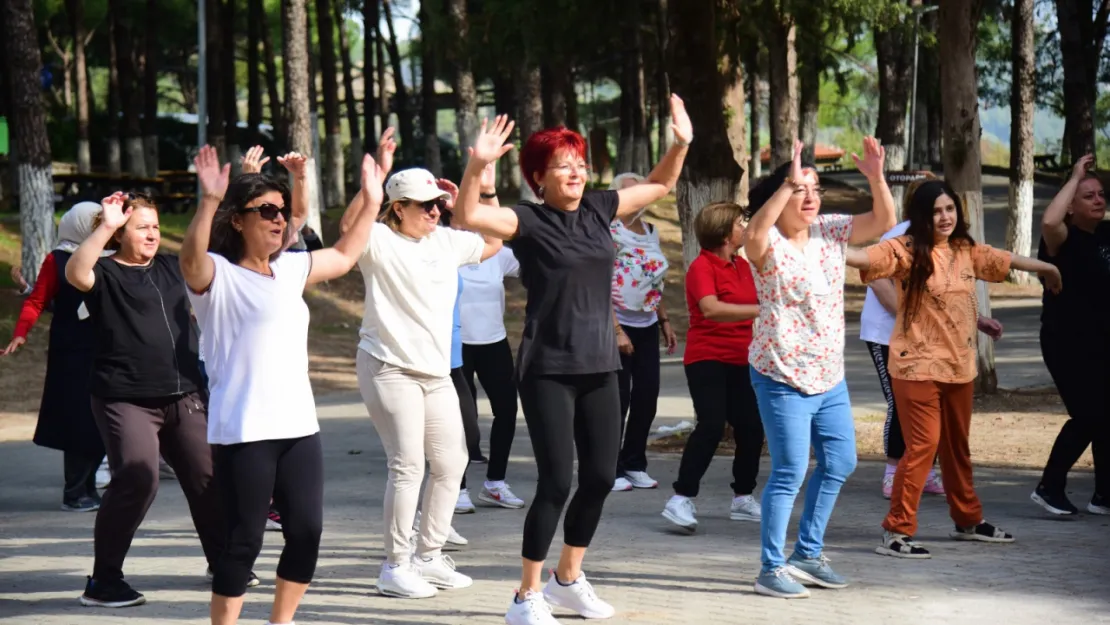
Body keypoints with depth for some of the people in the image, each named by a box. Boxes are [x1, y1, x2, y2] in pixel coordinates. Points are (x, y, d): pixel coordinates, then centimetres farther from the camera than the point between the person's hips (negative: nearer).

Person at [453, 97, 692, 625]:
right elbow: (467, 216, -25)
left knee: (601, 477, 11)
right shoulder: (529, 221, -8)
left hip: (599, 368, 6)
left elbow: (659, 186, 22)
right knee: (556, 482, -8)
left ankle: (569, 578, 30)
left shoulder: (597, 210, 8)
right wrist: (478, 165, -38)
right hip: (547, 370, -6)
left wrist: (681, 143, 10)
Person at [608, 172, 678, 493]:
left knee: (647, 397, 5)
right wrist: (617, 331, -18)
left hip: (647, 326, 7)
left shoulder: (651, 233, 11)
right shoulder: (609, 234, -10)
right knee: (618, 399, -4)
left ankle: (635, 464, 17)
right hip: (619, 325, -6)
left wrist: (664, 321, 16)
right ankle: (612, 470, 4)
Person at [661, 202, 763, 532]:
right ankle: (682, 499, -18)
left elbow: (754, 303, 30)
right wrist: (760, 309, -34)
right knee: (711, 425, -19)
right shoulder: (702, 267, -13)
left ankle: (743, 499, 23)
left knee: (751, 427, 7)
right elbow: (711, 309, -29)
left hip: (740, 360, 8)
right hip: (707, 358, -8)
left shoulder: (743, 265, 13)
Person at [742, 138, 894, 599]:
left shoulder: (831, 232, 4)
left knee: (839, 464, 16)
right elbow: (753, 234, -39)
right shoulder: (769, 244, -15)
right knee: (790, 472, -6)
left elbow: (883, 222, -3)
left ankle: (808, 554, 29)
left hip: (830, 376, 7)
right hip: (783, 378, -7)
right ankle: (771, 569, 5)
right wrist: (788, 182, -44)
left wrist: (876, 177, -20)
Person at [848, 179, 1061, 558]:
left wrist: (1044, 267, 43)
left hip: (959, 365, 7)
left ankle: (968, 521, 34)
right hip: (918, 366, -7)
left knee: (957, 446, 19)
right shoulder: (908, 250, -12)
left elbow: (1003, 260, 26)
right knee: (923, 445, -11)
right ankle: (896, 532, -8)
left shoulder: (966, 250, 9)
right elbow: (869, 258, -29)